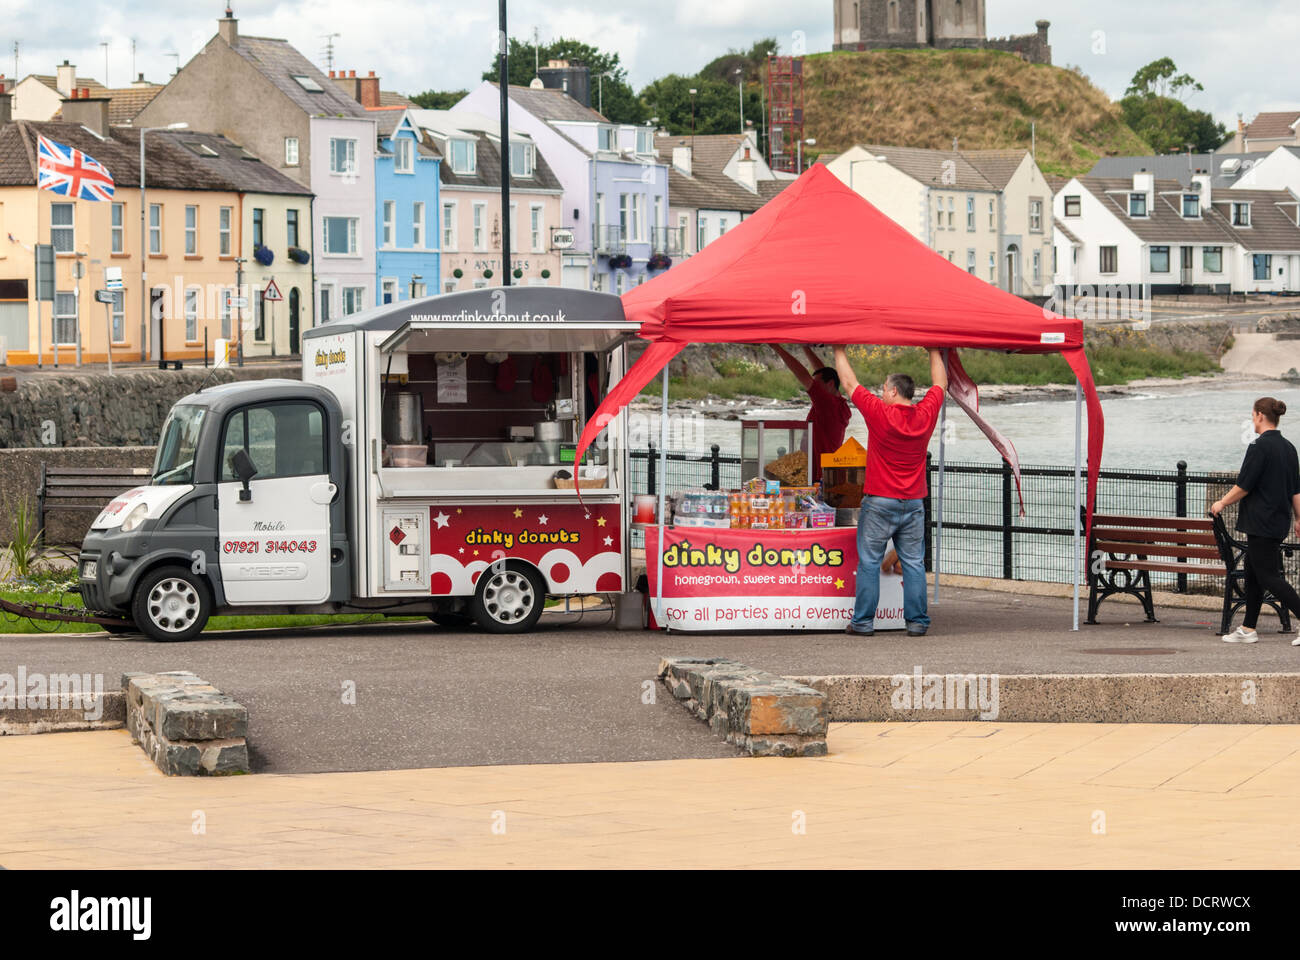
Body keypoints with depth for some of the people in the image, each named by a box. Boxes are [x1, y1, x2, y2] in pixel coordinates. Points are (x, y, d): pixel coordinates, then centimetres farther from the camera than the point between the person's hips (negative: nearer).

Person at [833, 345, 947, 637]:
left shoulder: (879, 413, -10)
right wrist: (934, 351, 31)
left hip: (879, 502, -3)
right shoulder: (926, 415, 0)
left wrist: (839, 350, 14)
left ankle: (863, 621, 2)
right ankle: (917, 621, 3)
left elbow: (849, 383, 1)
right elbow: (940, 383, 18)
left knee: (869, 562, 2)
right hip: (914, 503, 4)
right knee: (913, 563, 5)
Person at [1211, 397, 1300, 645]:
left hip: (1261, 521, -9)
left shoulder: (1260, 446, -16)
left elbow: (1243, 486, -15)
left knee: (1268, 576, -6)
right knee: (1253, 572, 15)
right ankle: (1248, 629, 19)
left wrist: (1222, 503, 0)